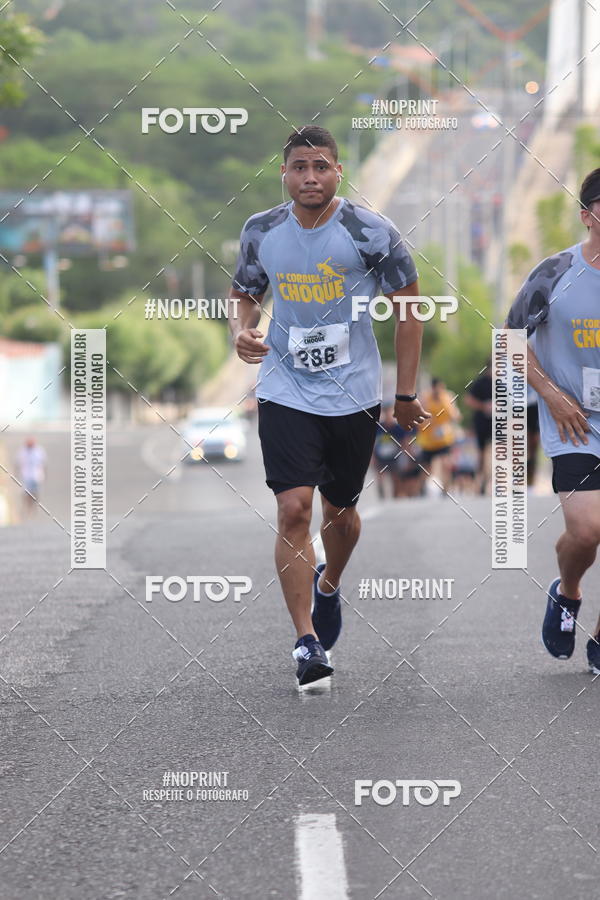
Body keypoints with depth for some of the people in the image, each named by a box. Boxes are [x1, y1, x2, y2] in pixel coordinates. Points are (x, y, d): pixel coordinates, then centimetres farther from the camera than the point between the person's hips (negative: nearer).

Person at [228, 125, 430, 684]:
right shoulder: (261, 232, -1)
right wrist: (241, 331, -7)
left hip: (354, 395, 0)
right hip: (286, 392, 0)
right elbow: (244, 293, 16)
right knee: (293, 509, -14)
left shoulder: (370, 233, -9)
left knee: (340, 511, 15)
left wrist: (405, 394, 1)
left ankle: (328, 586, 47)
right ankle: (306, 641, -12)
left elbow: (408, 308, 0)